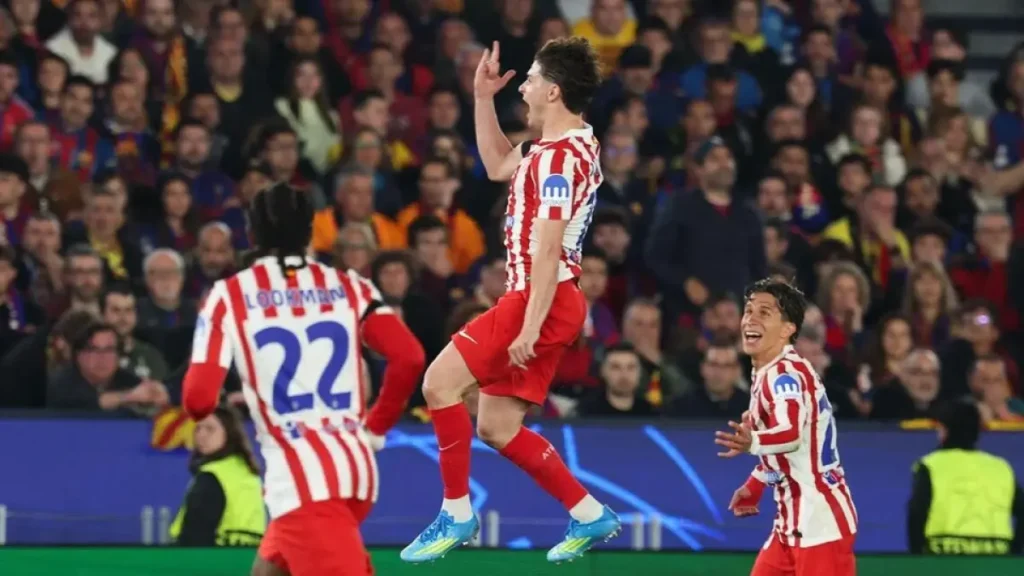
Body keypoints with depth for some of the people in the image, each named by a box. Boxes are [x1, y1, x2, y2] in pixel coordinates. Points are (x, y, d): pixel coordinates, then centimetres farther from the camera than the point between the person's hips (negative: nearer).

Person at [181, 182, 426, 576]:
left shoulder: (229, 296, 1)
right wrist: (375, 428, 11)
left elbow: (199, 399, -4)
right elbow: (409, 357, -3)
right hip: (356, 468, 6)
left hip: (300, 479, -6)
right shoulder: (350, 287, 10)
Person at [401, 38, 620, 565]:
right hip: (547, 302, 10)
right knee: (497, 427, 11)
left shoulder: (558, 156, -16)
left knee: (440, 381, -11)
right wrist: (483, 98, 26)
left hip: (541, 299, -10)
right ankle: (589, 516, 15)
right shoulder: (569, 146, 15)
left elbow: (548, 248, -21)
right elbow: (499, 166, 33)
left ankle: (456, 513, -7)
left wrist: (530, 326, -24)